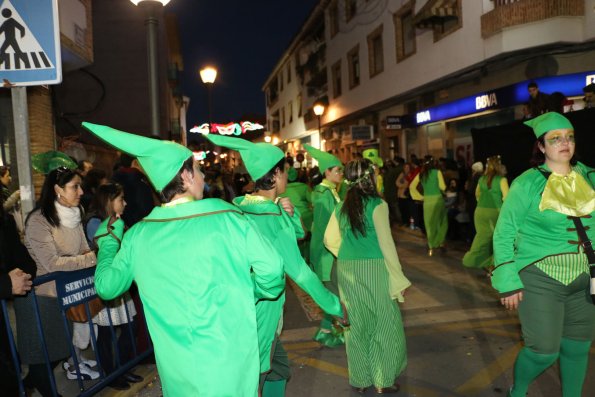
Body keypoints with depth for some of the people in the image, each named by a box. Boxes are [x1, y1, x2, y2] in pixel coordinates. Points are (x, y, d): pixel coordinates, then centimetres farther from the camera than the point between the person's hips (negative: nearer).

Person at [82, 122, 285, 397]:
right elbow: (271, 267, -13)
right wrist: (260, 291, 10)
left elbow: (106, 286, 10)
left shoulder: (137, 235, -3)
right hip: (230, 358, -3)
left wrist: (107, 238, 25)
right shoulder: (225, 216, -13)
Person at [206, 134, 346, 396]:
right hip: (261, 311, -8)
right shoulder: (272, 219, -22)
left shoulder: (241, 207, 4)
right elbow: (300, 272, -21)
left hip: (244, 304, 8)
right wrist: (334, 305, -10)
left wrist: (289, 212, -9)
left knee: (279, 368, 22)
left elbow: (298, 233, 12)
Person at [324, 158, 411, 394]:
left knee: (356, 324, 15)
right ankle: (383, 381, 20)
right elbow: (386, 243, -11)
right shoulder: (377, 205, -10)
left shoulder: (341, 207, 5)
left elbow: (330, 239, 8)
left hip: (346, 271, 5)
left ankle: (360, 380, 27)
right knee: (385, 324, 11)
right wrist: (398, 277, -5)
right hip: (374, 269, -5)